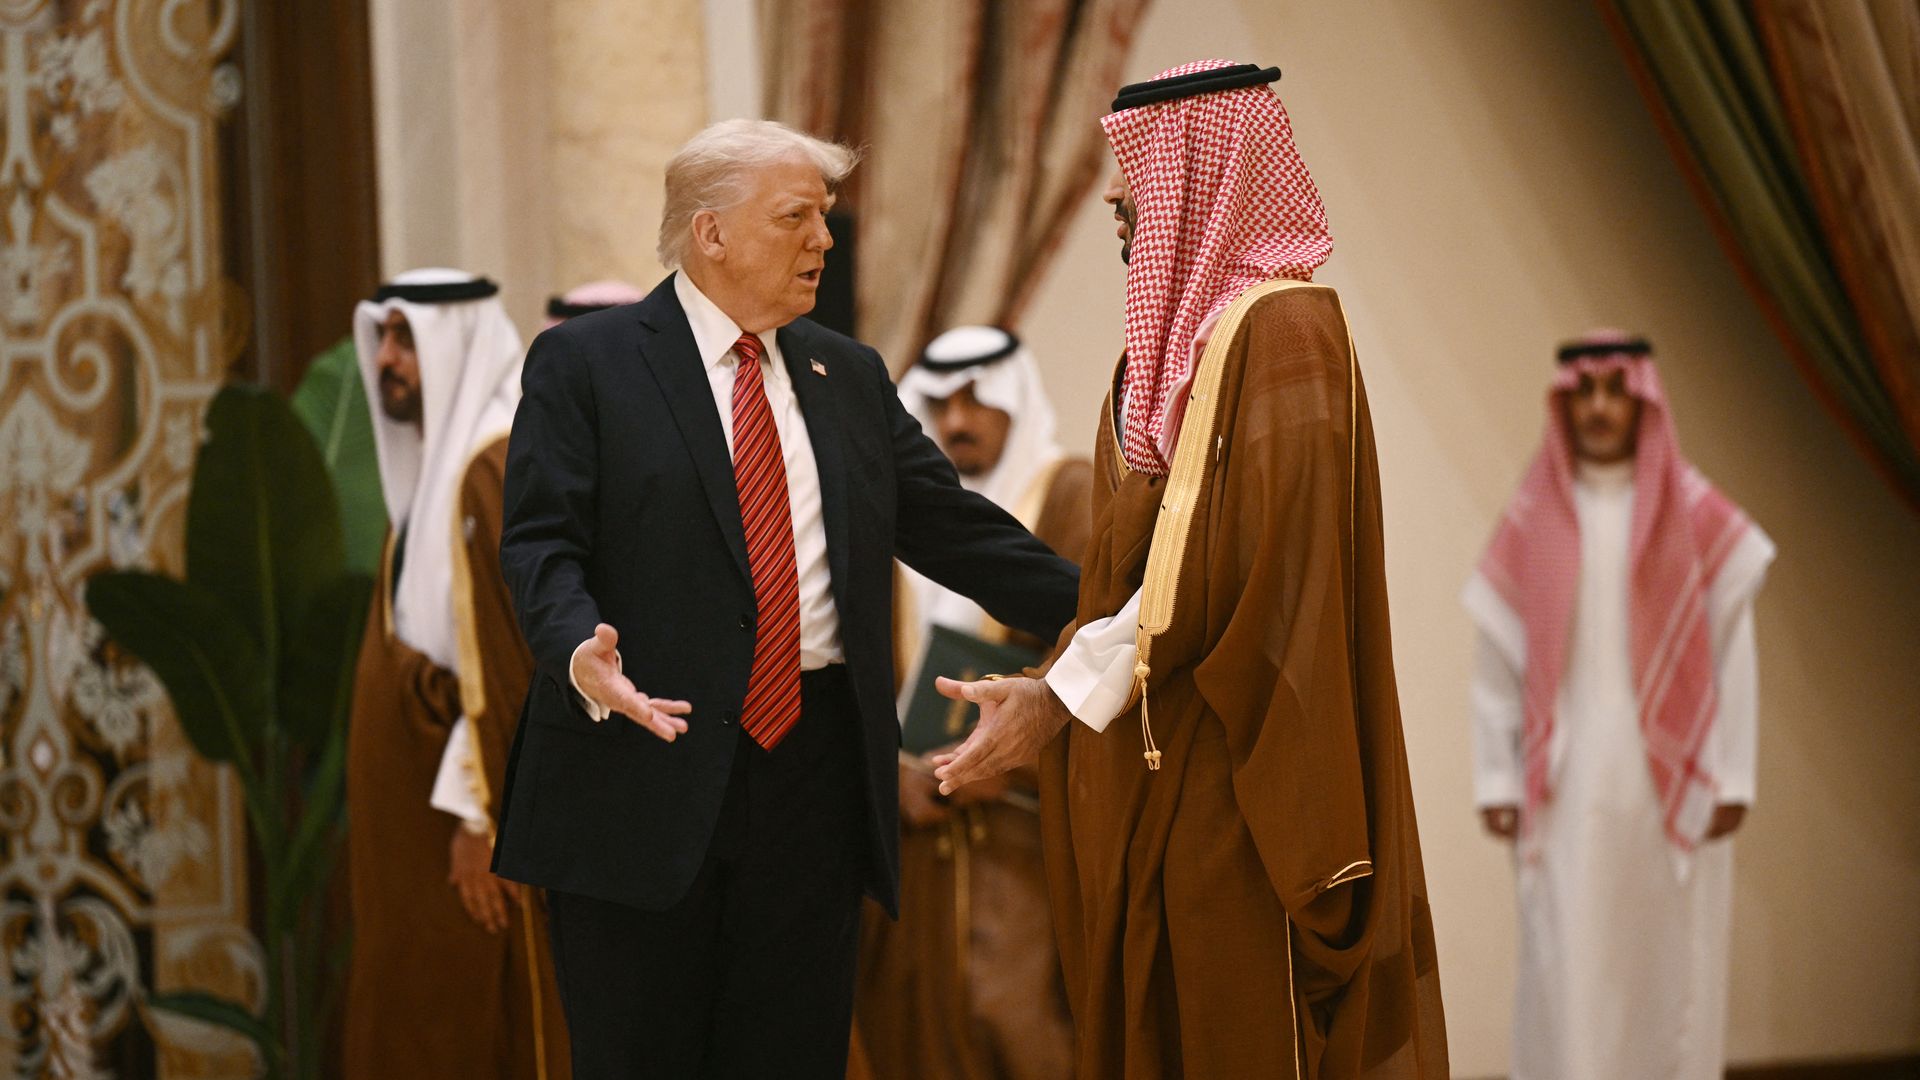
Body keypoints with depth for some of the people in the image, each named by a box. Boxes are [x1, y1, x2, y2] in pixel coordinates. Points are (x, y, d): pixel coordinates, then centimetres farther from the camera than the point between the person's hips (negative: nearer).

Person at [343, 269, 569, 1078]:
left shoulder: (497, 470, -15)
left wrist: (478, 814, -21)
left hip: (474, 813, -10)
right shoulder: (439, 460, 15)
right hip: (421, 806, 10)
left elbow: (513, 656, -20)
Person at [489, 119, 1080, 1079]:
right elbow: (540, 543, -7)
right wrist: (579, 649, -27)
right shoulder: (583, 364, 1)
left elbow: (953, 526, 15)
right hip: (645, 758, -4)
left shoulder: (851, 377, 16)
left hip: (815, 773, 4)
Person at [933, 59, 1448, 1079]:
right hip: (1146, 780, 9)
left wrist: (1063, 694, -19)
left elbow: (1237, 567, -21)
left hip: (1231, 782, -9)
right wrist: (1059, 686, 9)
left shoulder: (1284, 332, -14)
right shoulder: (1174, 333, 14)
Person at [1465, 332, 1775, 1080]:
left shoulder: (1696, 518, 2)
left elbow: (1733, 652, 0)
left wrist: (1733, 778, -5)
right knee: (1568, 970, -5)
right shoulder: (1532, 523, 4)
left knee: (1670, 967, 2)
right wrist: (1498, 781, -2)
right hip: (1569, 786, 0)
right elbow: (1496, 662, 4)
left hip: (1671, 781, 0)